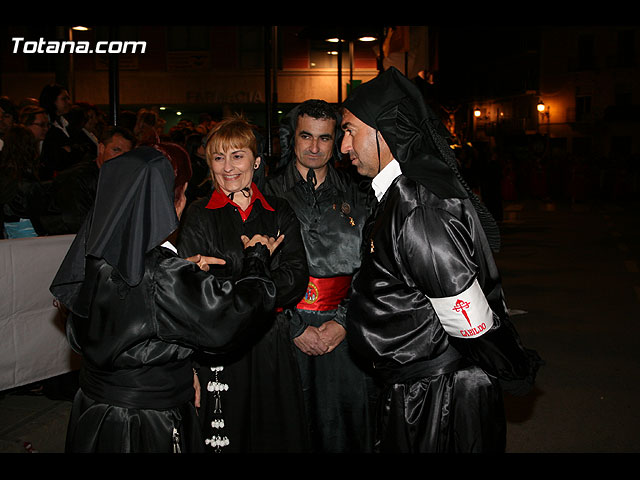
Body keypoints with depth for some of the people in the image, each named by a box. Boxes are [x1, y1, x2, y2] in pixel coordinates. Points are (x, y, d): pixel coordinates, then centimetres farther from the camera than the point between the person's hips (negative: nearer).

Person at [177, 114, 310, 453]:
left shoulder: (280, 214, 8)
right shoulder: (198, 216, 1)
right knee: (222, 436, 5)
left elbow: (297, 277, -2)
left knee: (276, 435, 10)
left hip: (271, 346, 2)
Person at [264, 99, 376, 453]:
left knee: (347, 422, 5)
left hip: (344, 331, 2)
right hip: (286, 330, -1)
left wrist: (342, 321, -7)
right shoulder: (269, 195, 4)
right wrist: (295, 328, -9)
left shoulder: (356, 197, 10)